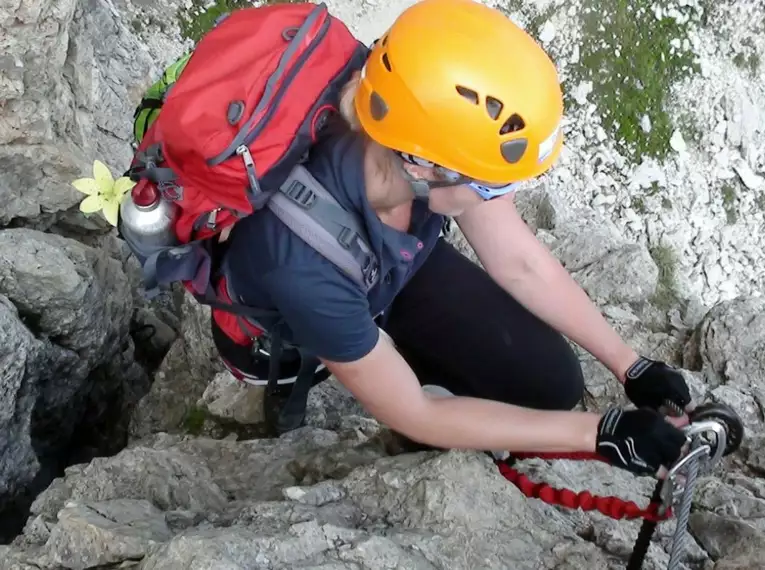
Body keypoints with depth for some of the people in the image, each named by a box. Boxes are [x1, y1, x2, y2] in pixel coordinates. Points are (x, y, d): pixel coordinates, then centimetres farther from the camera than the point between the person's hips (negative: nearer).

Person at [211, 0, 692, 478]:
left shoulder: (429, 138, -32)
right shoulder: (305, 260, -45)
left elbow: (522, 265, -13)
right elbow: (414, 415, -31)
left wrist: (629, 365, -12)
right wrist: (599, 432, -30)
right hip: (286, 340, -3)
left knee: (550, 382, -6)